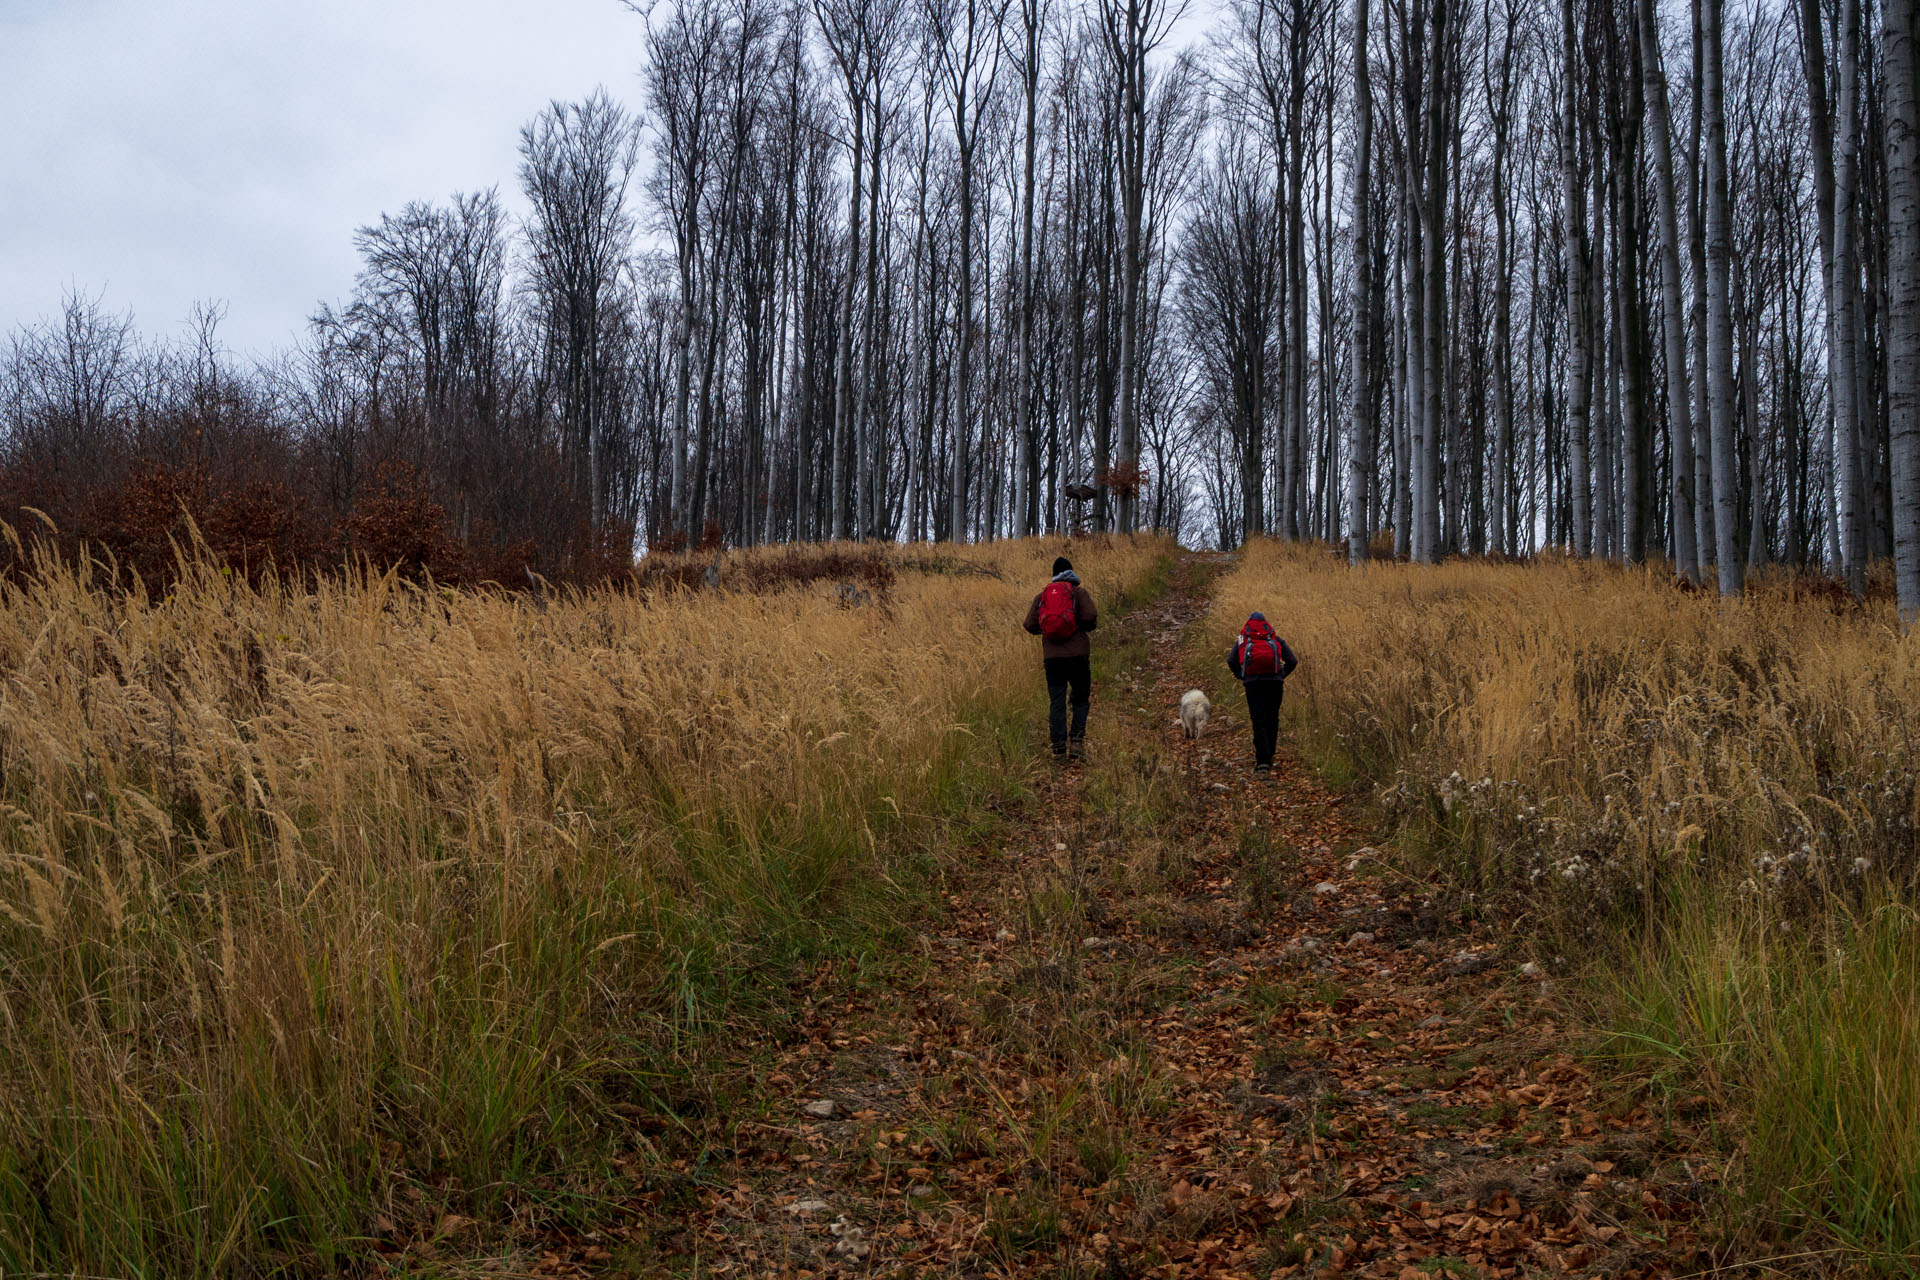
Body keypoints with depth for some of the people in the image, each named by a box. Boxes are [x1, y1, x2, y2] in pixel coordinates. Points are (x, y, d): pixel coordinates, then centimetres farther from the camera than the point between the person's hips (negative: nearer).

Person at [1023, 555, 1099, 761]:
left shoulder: (1042, 595, 11)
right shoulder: (1079, 592, 2)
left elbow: (1030, 625, 6)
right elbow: (1091, 618, -11)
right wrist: (1085, 627, 11)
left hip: (1052, 657, 2)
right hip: (1077, 654, -2)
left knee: (1056, 703, 4)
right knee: (1081, 700, 11)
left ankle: (1059, 749, -1)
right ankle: (1077, 741, -4)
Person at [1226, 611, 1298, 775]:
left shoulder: (1242, 640, 18)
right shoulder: (1276, 639, 19)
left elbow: (1231, 661, 1)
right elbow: (1292, 661, 5)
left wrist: (1241, 677, 12)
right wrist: (1281, 676, 15)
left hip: (1252, 683, -1)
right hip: (1274, 682, 1)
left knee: (1258, 722, -2)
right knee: (1272, 720, 14)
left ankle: (1262, 762, -14)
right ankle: (1268, 757, 18)